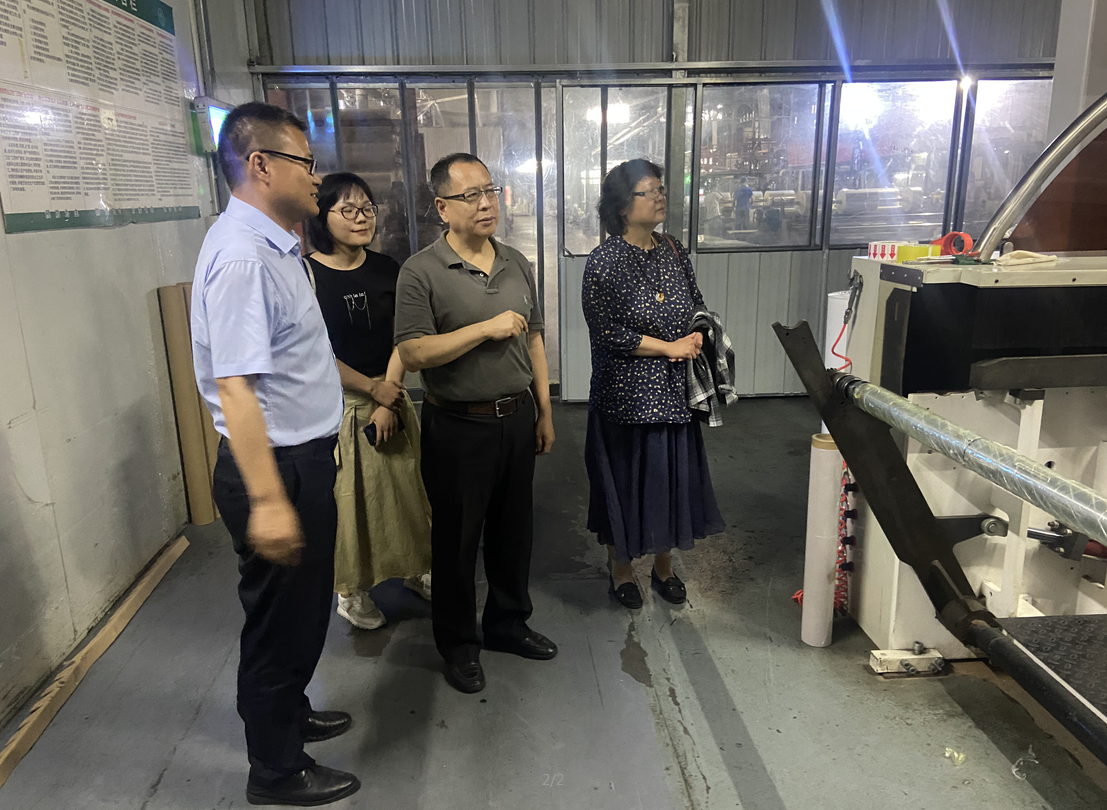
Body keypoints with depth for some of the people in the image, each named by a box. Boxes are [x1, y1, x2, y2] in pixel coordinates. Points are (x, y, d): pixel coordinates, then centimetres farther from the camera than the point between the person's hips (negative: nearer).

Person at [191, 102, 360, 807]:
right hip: (276, 467, -10)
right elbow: (235, 386, -28)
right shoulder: (242, 257, -22)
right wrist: (267, 500, -29)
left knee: (303, 608, 25)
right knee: (283, 617, 8)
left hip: (304, 459, 10)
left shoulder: (277, 245, 10)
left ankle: (289, 715, 48)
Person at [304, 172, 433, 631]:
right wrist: (373, 389, -11)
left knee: (404, 489, 13)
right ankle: (350, 591, 25)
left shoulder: (386, 270, 2)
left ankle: (413, 569, 34)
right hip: (336, 403, -4)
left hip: (390, 396, 4)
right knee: (347, 499, 6)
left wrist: (388, 401, -11)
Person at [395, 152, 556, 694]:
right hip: (459, 426, -5)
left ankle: (508, 623, 38)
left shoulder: (516, 264, 7)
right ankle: (458, 644, 28)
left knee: (513, 528, 17)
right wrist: (487, 328, -21)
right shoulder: (422, 272, -11)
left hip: (517, 417, 6)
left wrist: (544, 411, 11)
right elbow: (413, 354, -19)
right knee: (457, 538, 9)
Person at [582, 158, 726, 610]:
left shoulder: (672, 252, 6)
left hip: (674, 392, 6)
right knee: (626, 480, 7)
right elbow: (609, 333, -17)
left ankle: (664, 566, 33)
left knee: (672, 476, 13)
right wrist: (669, 347, -15)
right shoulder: (604, 263, -12)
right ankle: (621, 569, 28)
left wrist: (695, 337, -8)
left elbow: (698, 305, 14)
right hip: (626, 395, -5)